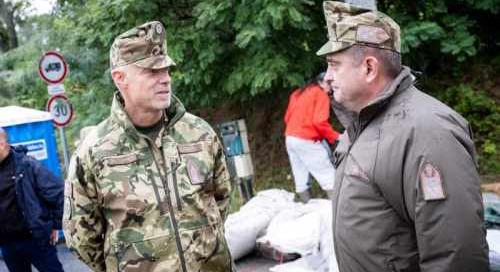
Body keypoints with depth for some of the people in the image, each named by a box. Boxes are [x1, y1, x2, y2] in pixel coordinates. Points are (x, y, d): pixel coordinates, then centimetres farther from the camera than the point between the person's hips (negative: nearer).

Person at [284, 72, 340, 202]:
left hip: (290, 138, 8)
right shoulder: (320, 94, -3)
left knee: (301, 180, 7)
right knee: (329, 177, -6)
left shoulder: (297, 93, 19)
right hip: (307, 141, -8)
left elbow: (287, 117, 19)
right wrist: (335, 137, -8)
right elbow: (319, 122, -15)